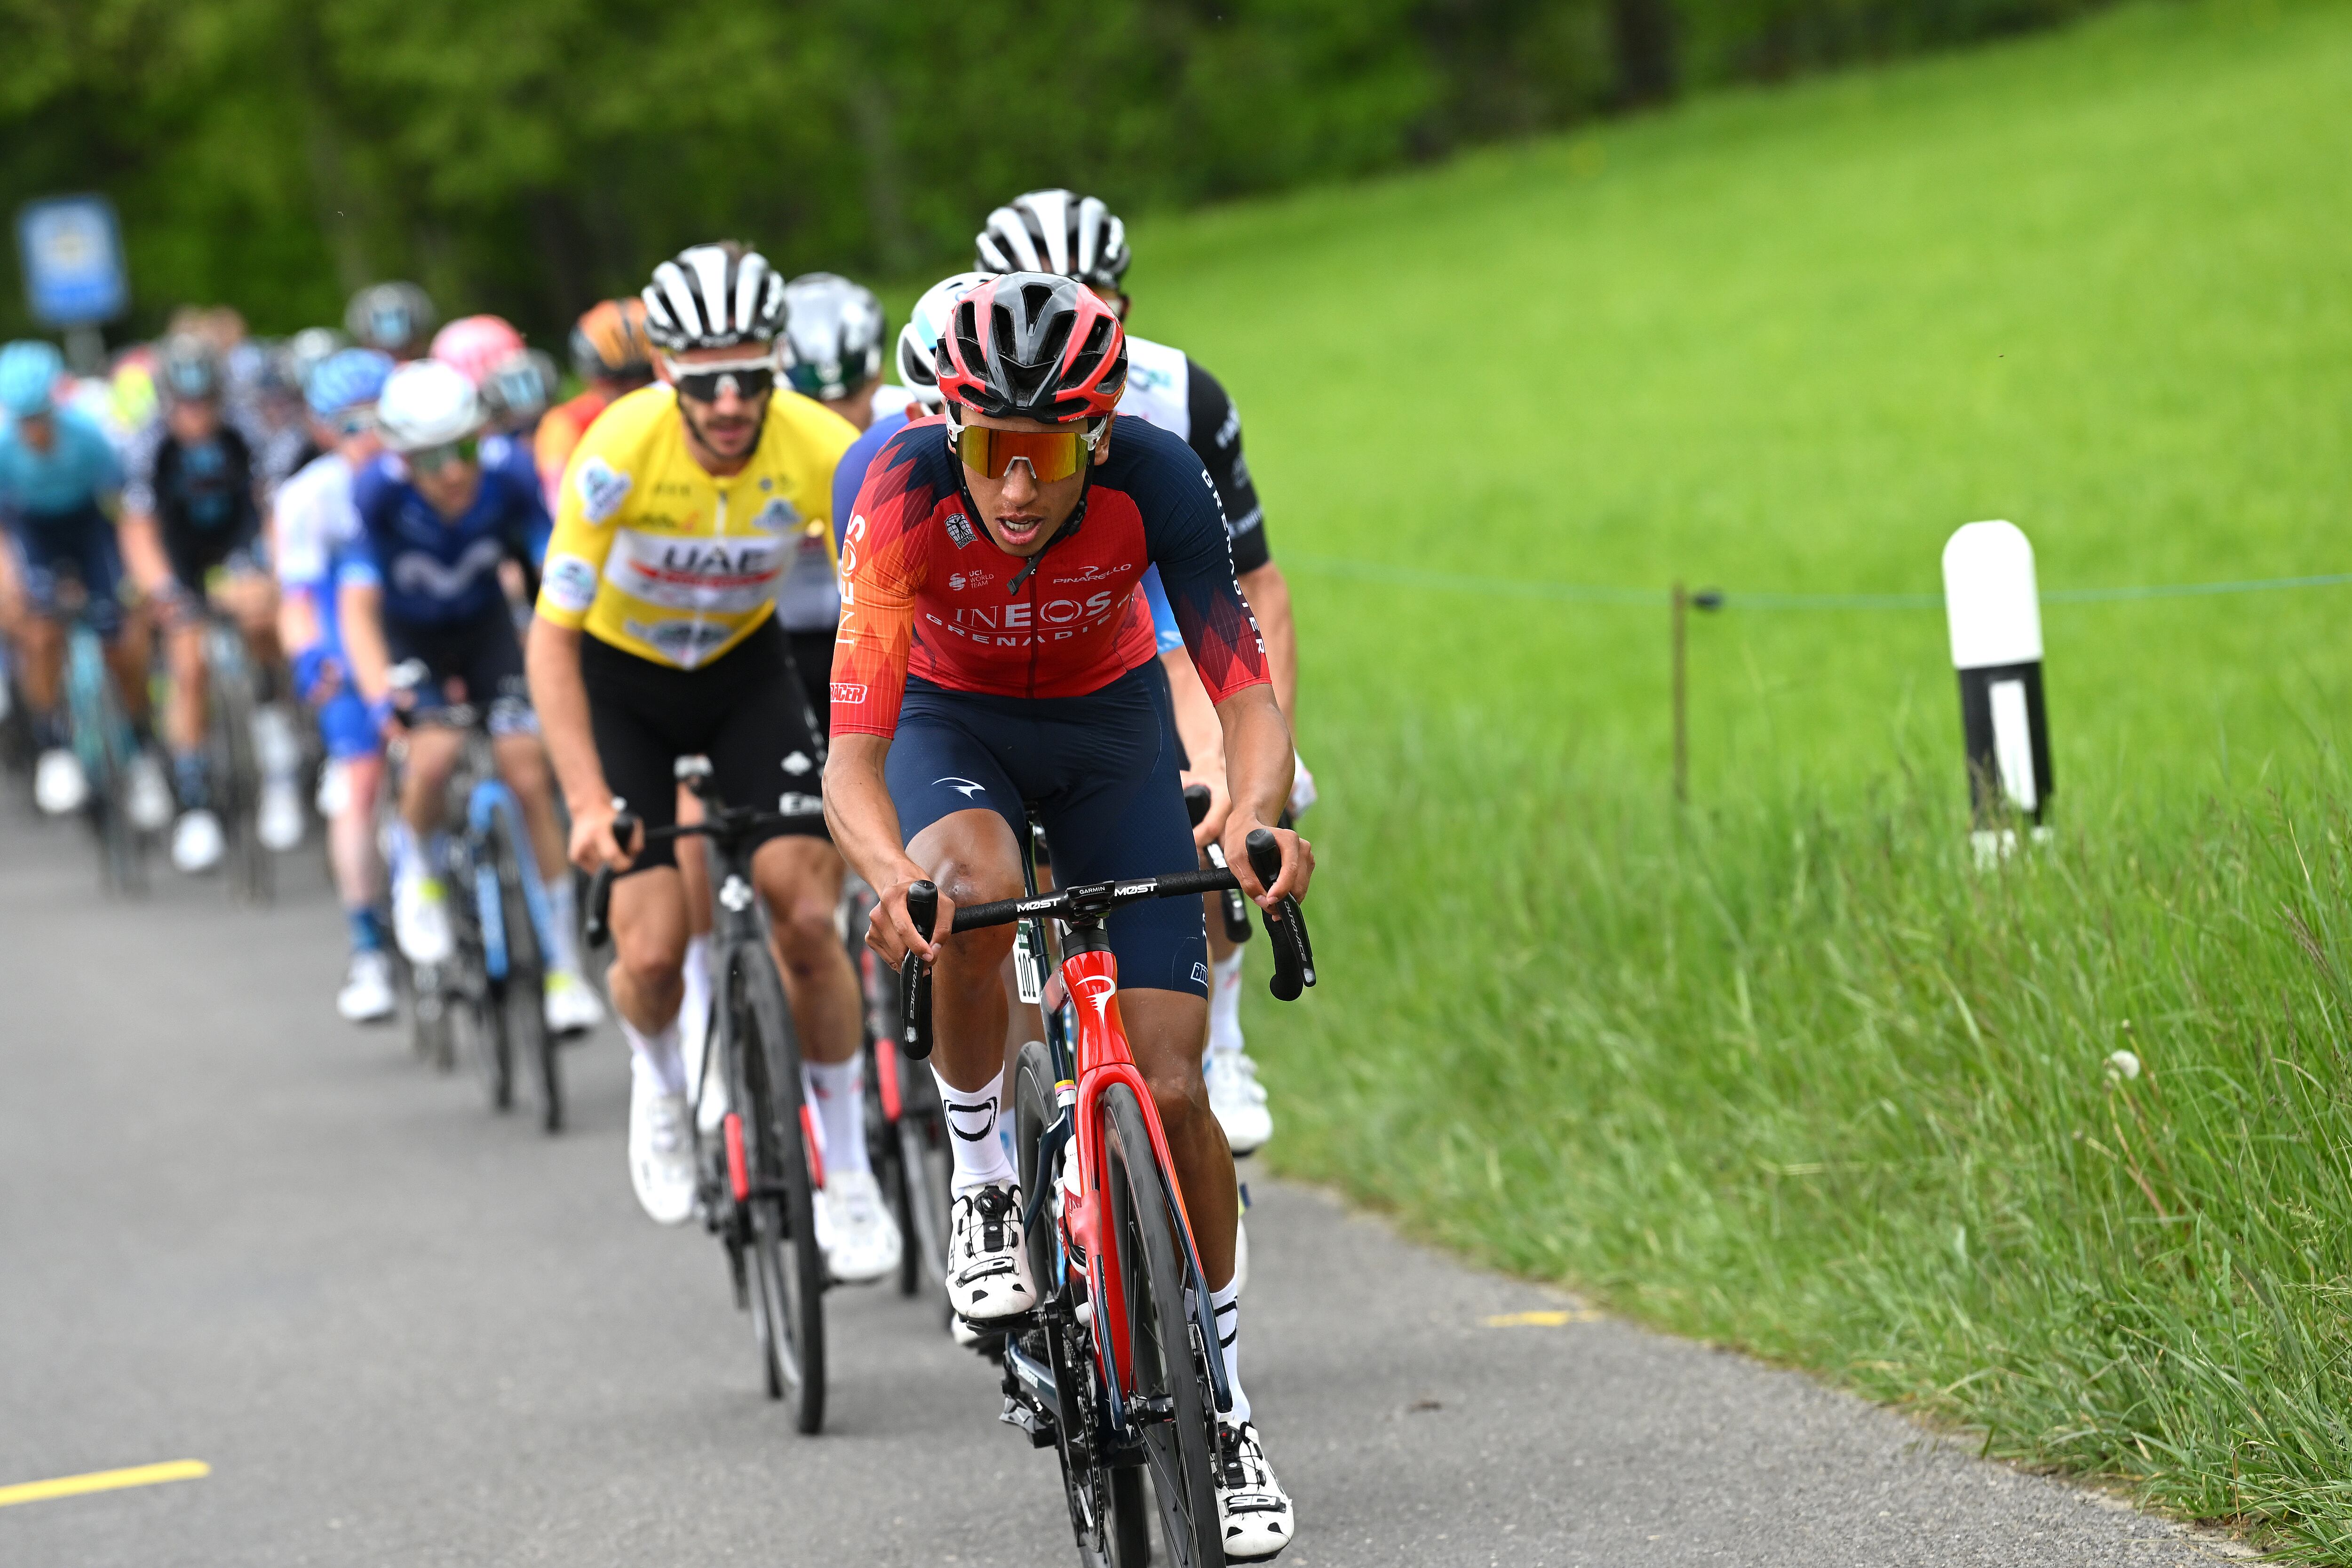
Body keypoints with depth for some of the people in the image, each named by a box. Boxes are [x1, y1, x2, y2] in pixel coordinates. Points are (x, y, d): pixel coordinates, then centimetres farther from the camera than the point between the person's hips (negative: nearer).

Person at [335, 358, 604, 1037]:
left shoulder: (507, 472, -27)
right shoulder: (378, 491, -31)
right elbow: (359, 607, -36)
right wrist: (381, 695, -51)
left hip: (484, 625, 2)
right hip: (408, 634, -2)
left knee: (529, 771, -12)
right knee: (435, 752, -29)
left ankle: (565, 965, -2)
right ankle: (417, 866, 6)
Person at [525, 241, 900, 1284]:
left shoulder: (823, 451, -26)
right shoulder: (622, 451, -31)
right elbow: (552, 635, -26)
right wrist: (588, 802, -35)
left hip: (746, 668, 1)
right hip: (621, 679, -1)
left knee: (808, 917, -14)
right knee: (653, 952, -11)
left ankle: (847, 1177, 3)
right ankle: (659, 1079, 26)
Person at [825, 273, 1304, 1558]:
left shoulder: (1154, 480, -30)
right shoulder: (905, 495, -33)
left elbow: (1246, 689, -31)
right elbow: (852, 756, -35)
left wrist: (1256, 811, -53)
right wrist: (889, 872, -56)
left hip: (1108, 727, 1)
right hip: (949, 722, -1)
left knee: (1169, 1088, -8)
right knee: (975, 888, -38)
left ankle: (1225, 1415, 9)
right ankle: (983, 1184, -13)